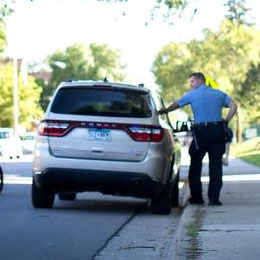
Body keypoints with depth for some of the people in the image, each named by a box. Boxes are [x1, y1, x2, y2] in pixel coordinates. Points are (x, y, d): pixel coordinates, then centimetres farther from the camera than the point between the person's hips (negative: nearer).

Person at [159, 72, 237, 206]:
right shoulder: (219, 94, 12)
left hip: (201, 131, -2)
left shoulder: (192, 95, 4)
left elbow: (175, 105, 12)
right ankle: (213, 198, 0)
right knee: (216, 165, 4)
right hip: (218, 130, 3)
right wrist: (226, 122, 5)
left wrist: (162, 112, 27)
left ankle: (196, 197, 11)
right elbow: (233, 106, 2)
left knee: (196, 164, 10)